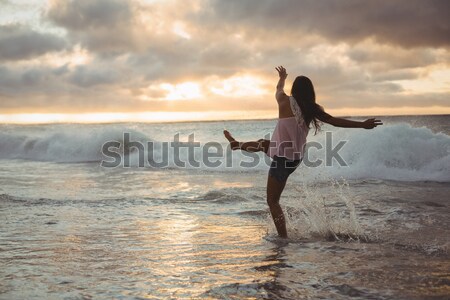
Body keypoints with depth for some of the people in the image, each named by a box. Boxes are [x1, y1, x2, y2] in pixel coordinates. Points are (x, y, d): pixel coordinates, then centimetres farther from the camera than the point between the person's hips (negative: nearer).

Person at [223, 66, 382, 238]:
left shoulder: (285, 102, -11)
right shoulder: (313, 109, -5)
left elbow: (279, 89, 11)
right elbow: (335, 121, -6)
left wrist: (282, 78, 33)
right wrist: (363, 125, -1)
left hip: (283, 158, -6)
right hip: (296, 156, 6)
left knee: (273, 201, 3)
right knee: (264, 143, 32)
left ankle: (284, 238, 0)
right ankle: (237, 145, 59)